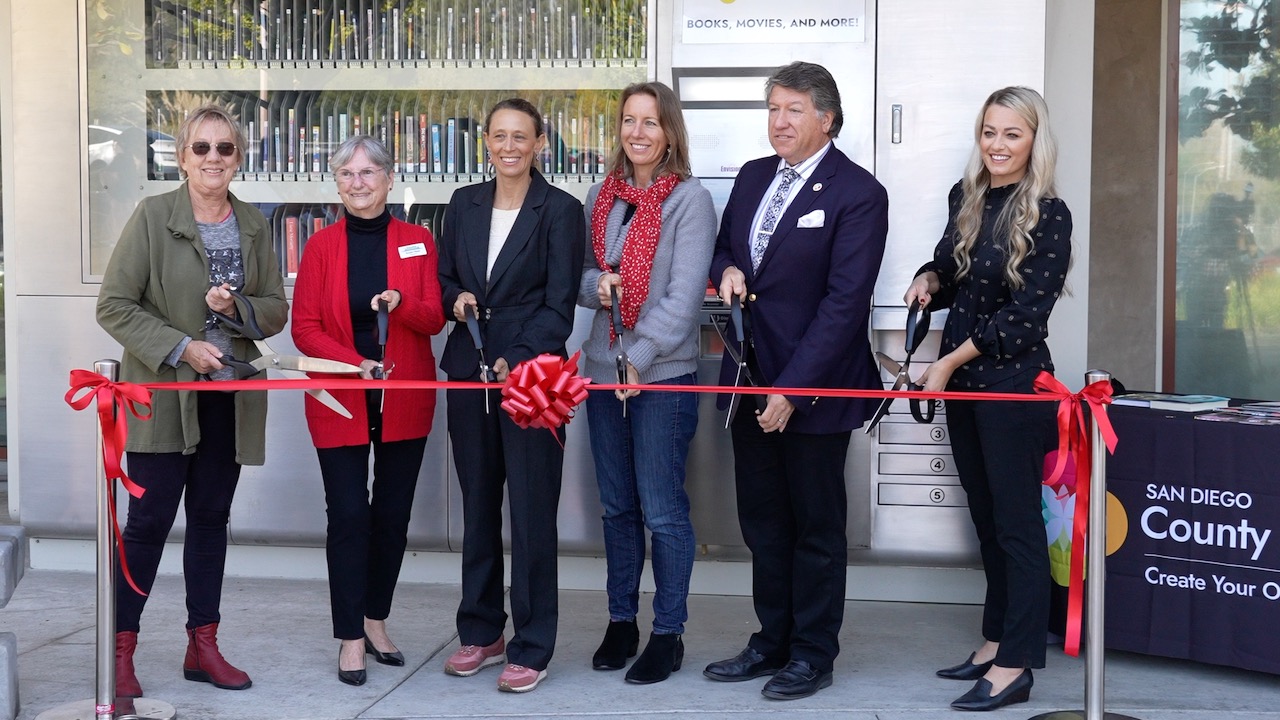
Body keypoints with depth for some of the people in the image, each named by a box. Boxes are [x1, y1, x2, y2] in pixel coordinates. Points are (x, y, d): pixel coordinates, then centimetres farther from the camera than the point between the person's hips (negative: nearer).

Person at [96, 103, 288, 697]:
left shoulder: (253, 224, 7)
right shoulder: (153, 215, -6)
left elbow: (277, 309, 9)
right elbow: (114, 306, -8)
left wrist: (237, 307, -12)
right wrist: (178, 347, -16)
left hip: (229, 396, 4)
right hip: (164, 395, -4)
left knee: (211, 517, 11)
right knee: (149, 520, -2)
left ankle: (202, 646, 20)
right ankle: (120, 650, 9)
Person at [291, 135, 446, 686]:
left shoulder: (417, 241, 4)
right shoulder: (322, 246, 1)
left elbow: (434, 319, -1)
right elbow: (305, 329, -2)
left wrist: (401, 303, -22)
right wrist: (357, 363, -18)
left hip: (405, 400, 2)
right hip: (341, 402, -2)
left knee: (393, 515, 9)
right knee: (349, 516, -4)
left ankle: (376, 620, 26)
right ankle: (350, 638, 6)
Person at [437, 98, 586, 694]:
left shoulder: (561, 211, -4)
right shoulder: (464, 204, 10)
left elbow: (560, 304, -9)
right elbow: (444, 278, 18)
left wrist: (517, 360, -19)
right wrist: (455, 299, -5)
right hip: (469, 371, 5)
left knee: (531, 510, -2)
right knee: (477, 504, 12)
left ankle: (532, 646, 8)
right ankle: (480, 632, 25)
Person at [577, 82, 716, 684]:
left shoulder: (690, 200, -7)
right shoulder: (602, 196, 10)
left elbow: (684, 294, -14)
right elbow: (581, 273, 15)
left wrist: (640, 357, -21)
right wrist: (596, 284, -8)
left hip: (663, 373, -5)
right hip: (603, 366, 6)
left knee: (662, 510, -1)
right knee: (617, 505, 13)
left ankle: (668, 633, 11)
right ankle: (621, 621, 25)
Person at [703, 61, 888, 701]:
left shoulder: (858, 194, -12)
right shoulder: (752, 176, 10)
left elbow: (845, 301, -17)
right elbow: (723, 245, 24)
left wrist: (791, 389, -21)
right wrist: (727, 269, -2)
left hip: (812, 385, -6)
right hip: (750, 379, 7)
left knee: (817, 526, 7)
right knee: (762, 521, 14)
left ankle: (813, 654, 19)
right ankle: (772, 642, 27)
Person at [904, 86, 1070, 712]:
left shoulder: (1048, 215, -12)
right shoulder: (965, 197, 7)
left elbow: (1025, 312, -15)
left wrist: (951, 361, -12)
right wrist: (928, 280, -3)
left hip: (1014, 380, -7)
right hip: (961, 383, 7)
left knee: (1016, 520, -1)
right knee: (985, 514, 14)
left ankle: (1015, 666, 6)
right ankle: (996, 642, 25)